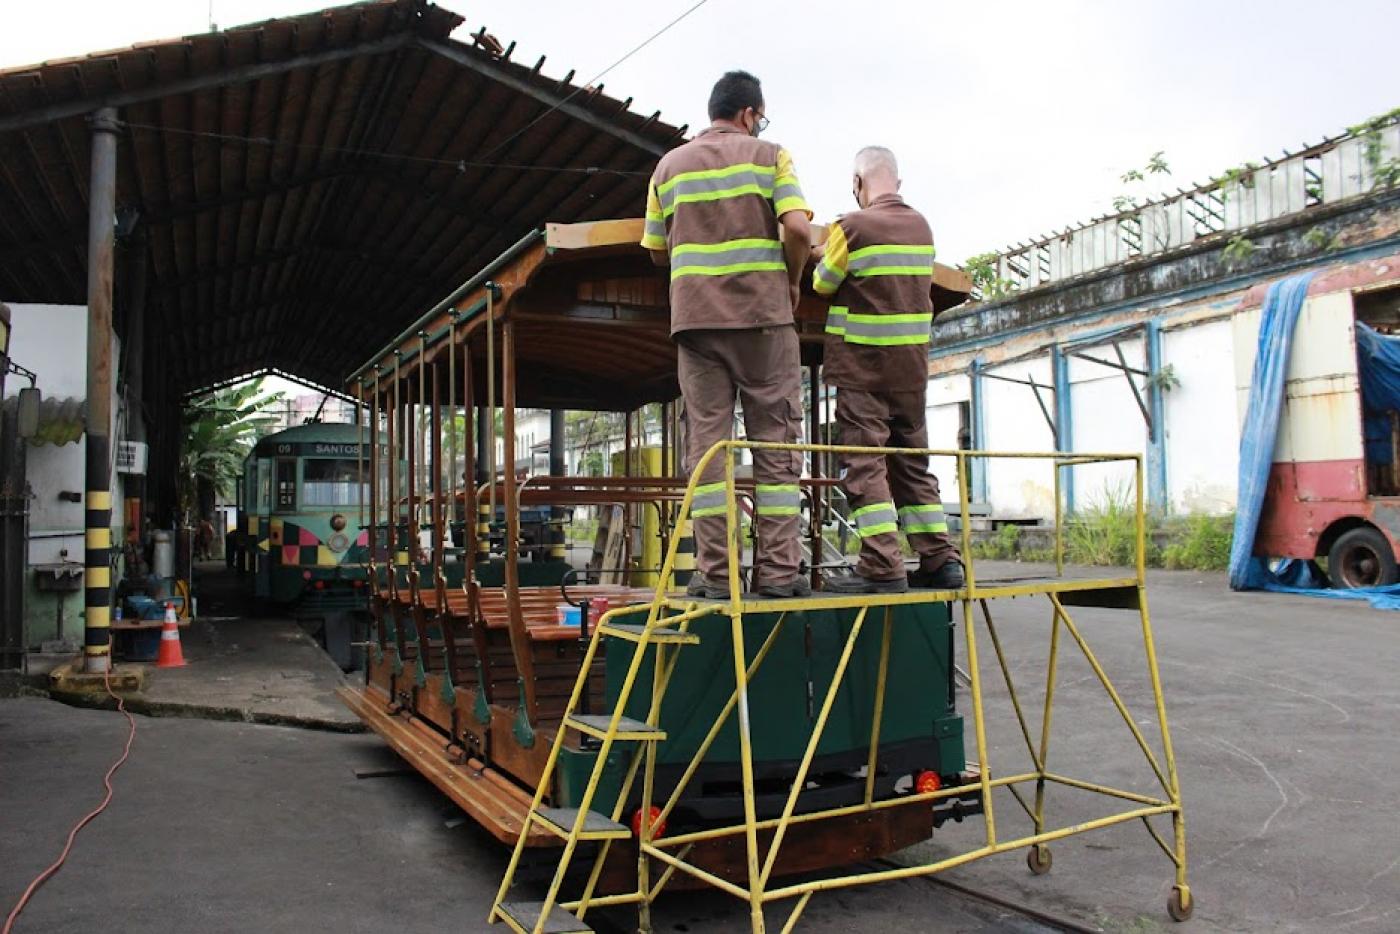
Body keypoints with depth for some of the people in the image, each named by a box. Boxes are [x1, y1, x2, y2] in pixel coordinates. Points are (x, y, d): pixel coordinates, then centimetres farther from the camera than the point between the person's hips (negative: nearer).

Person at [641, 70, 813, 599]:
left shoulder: (670, 165, 14)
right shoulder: (768, 155, 4)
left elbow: (657, 250, 15)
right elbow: (798, 228, -10)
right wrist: (792, 279, 6)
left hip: (695, 316, 3)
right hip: (763, 314, -2)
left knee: (706, 440, 2)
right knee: (775, 440, 2)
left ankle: (713, 572, -1)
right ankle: (778, 569, 0)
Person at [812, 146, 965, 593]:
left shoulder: (852, 227, -10)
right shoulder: (921, 226, 9)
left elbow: (823, 284, 0)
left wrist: (823, 258, 22)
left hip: (863, 365, -6)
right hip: (912, 367, 6)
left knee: (865, 466, -5)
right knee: (912, 465, 12)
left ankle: (882, 568, -10)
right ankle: (940, 560, 12)